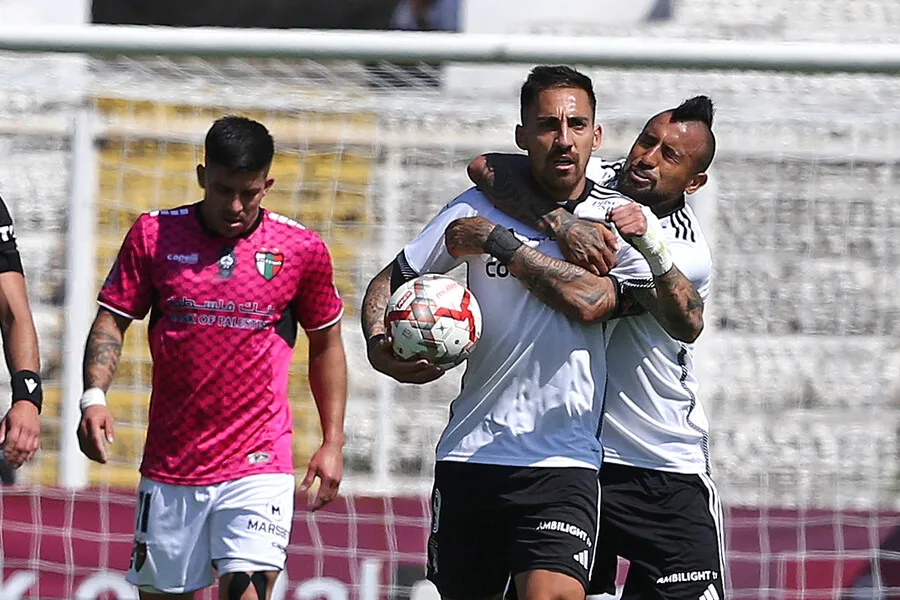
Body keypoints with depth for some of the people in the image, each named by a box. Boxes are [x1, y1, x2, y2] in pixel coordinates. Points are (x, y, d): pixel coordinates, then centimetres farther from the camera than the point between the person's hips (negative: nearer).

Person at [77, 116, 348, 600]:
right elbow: (111, 322, 6)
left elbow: (326, 344, 12)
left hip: (258, 467, -2)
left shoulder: (302, 249, 0)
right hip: (169, 465, 2)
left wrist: (333, 442, 8)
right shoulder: (153, 235, 1)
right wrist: (93, 397, -11)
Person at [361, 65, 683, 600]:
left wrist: (497, 241, -10)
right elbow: (389, 283, 14)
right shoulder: (478, 210, 6)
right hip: (470, 453, 3)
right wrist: (379, 345, -7)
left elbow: (590, 301, -17)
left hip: (562, 462, -3)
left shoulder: (625, 219, 1)